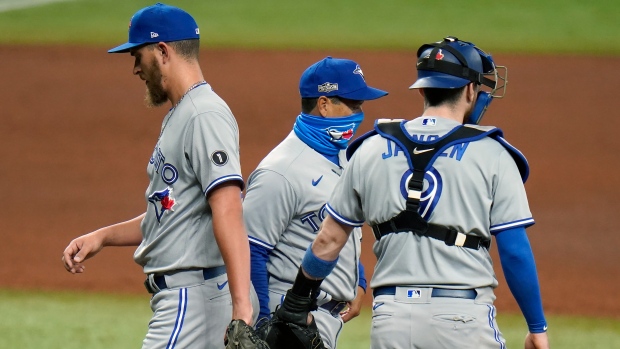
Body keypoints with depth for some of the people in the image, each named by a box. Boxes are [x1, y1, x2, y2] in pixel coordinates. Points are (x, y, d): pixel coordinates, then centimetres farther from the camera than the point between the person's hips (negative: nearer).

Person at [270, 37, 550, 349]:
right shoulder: (491, 155, -1)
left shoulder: (371, 150, 9)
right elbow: (515, 251, -4)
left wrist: (294, 306, 25)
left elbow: (328, 241, 12)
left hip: (390, 321, 4)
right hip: (463, 319, -4)